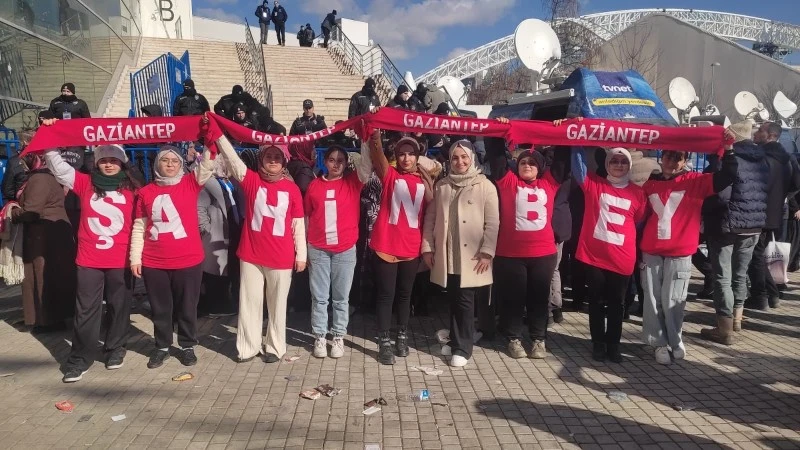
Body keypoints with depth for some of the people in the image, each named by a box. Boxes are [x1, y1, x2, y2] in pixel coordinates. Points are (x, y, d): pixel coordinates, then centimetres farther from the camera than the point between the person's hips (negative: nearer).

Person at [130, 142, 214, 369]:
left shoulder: (190, 184, 1)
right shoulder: (146, 192, 4)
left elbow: (207, 165, -12)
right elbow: (139, 228, 6)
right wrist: (135, 257, 3)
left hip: (188, 260, -1)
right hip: (154, 263, 1)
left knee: (187, 306, 10)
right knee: (160, 308, 13)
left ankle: (187, 346, 26)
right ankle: (162, 347, 29)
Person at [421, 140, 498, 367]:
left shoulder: (485, 186, -2)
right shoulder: (441, 185, 9)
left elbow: (492, 223, -6)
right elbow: (431, 218, 9)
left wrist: (486, 252, -12)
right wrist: (427, 247, 4)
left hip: (472, 256, -3)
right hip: (446, 254, 4)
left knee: (465, 301, 0)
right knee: (453, 299, 13)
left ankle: (462, 347, 11)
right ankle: (455, 340, 28)